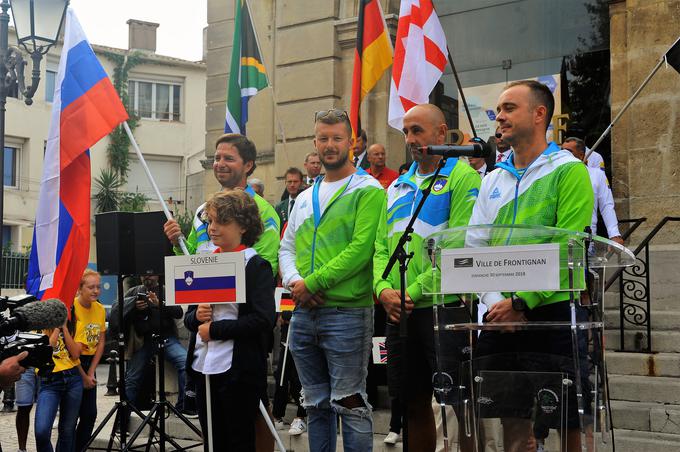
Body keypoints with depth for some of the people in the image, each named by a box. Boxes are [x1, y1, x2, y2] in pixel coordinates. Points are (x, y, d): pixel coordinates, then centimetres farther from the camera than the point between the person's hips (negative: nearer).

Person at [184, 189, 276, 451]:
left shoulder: (257, 267, -7)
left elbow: (264, 320, -18)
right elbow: (188, 318, 19)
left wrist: (214, 329, -16)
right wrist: (196, 316, -4)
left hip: (239, 370, -6)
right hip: (203, 367, 6)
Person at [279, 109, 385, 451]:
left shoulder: (367, 190, -4)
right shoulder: (304, 198, 18)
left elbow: (361, 249, -15)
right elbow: (286, 249, 17)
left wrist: (312, 283, -15)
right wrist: (293, 281, -4)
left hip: (347, 311, -7)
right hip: (304, 314, 7)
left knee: (350, 404, -3)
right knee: (315, 405, 13)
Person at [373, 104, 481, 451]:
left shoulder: (462, 178, -5)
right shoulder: (398, 187, 18)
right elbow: (381, 246, 15)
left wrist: (416, 290, -17)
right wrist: (383, 288, -3)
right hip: (399, 312, 7)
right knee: (414, 401, 12)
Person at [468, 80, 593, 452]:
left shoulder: (568, 171, -4)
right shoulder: (493, 180, 14)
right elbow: (474, 249, 9)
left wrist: (521, 301, -18)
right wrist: (494, 302, -7)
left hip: (552, 313, -5)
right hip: (500, 318, 5)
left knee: (570, 421, 0)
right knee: (512, 414, 9)